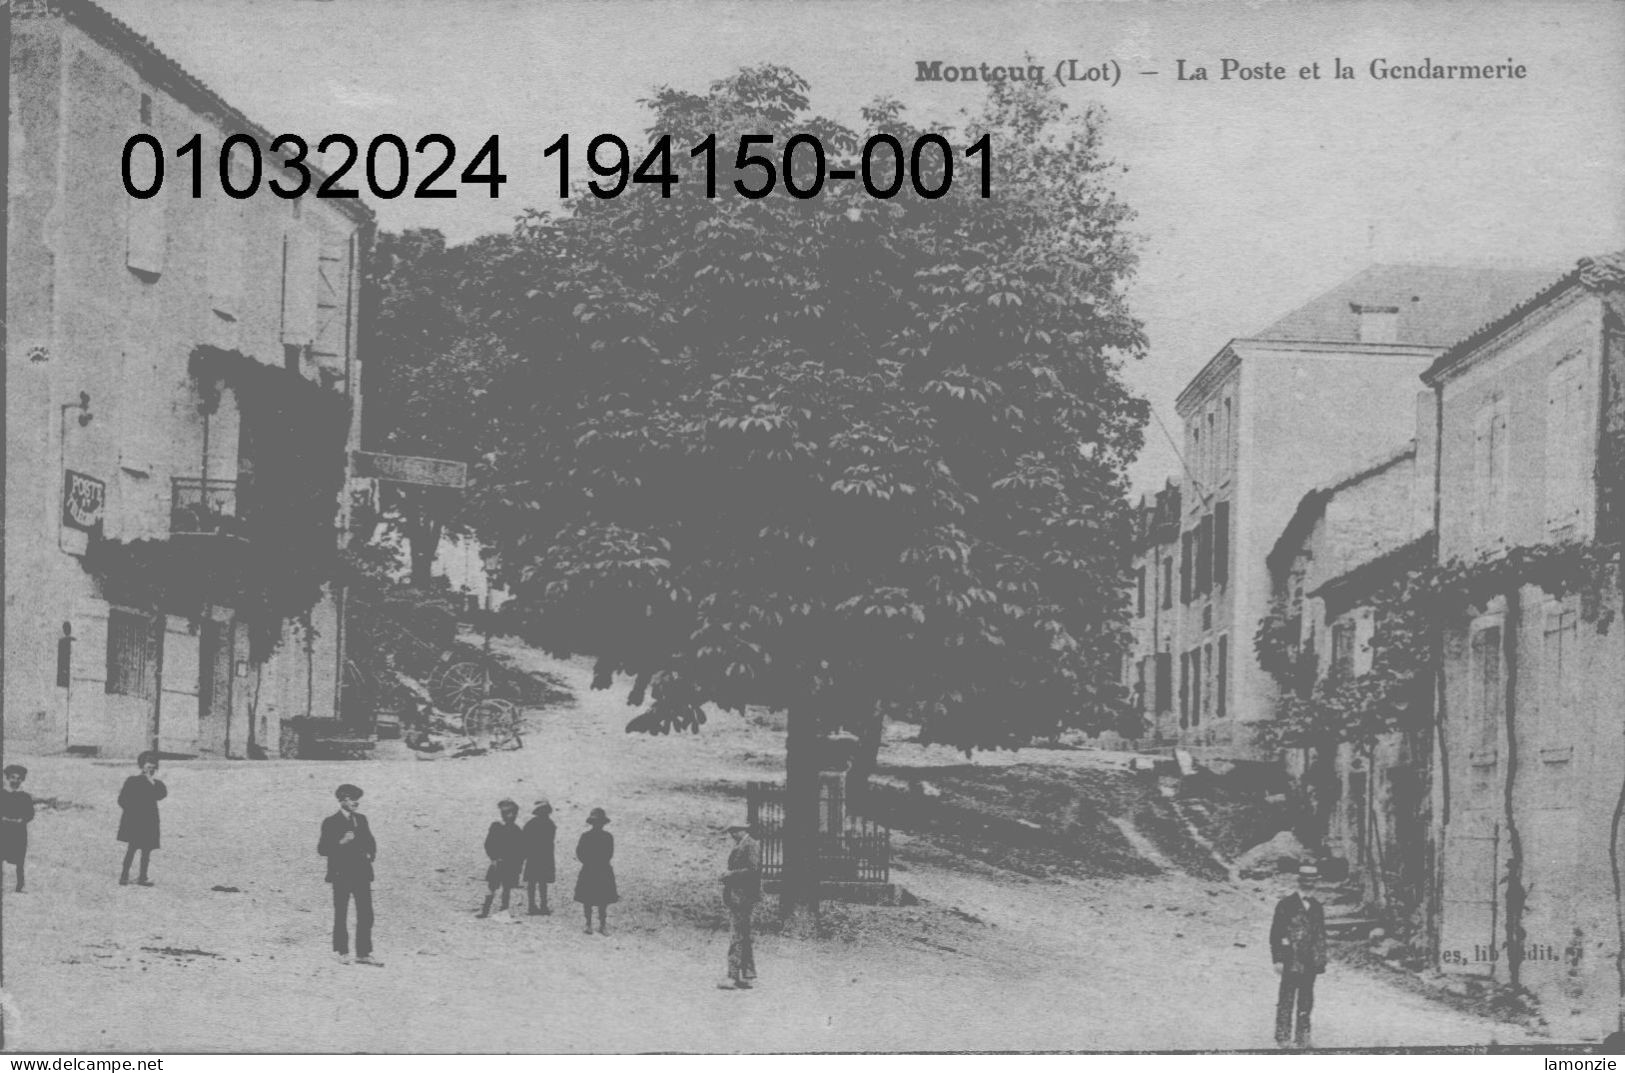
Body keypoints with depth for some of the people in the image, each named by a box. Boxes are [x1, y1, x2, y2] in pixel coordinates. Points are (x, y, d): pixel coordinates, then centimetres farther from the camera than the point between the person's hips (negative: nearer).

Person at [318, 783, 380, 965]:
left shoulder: (361, 819, 11)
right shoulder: (331, 823, -6)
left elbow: (370, 841, 21)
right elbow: (322, 849, -10)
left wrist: (372, 853, 0)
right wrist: (341, 842, -24)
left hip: (362, 873, 5)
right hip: (341, 875, -5)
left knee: (366, 915, 1)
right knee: (341, 915, 6)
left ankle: (363, 953, 5)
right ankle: (342, 952, 20)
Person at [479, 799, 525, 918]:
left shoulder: (517, 831, 6)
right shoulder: (495, 827, 1)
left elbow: (521, 850, 8)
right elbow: (488, 844, -1)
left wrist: (519, 863, -1)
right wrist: (494, 858, -10)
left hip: (512, 865, 2)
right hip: (498, 862, -2)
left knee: (507, 888, 5)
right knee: (491, 886, -7)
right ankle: (486, 910, -4)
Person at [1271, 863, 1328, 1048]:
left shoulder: (1316, 908, 12)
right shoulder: (1285, 905, -4)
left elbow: (1321, 936, 18)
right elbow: (1275, 934, -6)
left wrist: (1321, 960, 11)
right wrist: (1278, 959, -11)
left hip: (1310, 963, 5)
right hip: (1291, 962, -5)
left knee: (1306, 1001, 9)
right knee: (1287, 1000, -3)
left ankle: (1303, 1037, 17)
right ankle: (1283, 1038, 2)